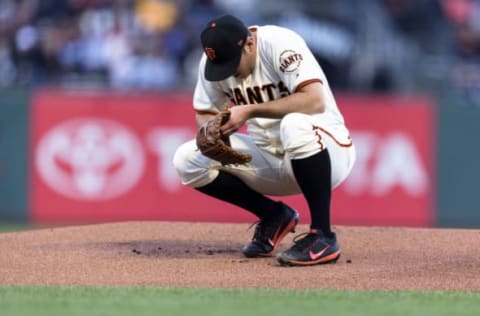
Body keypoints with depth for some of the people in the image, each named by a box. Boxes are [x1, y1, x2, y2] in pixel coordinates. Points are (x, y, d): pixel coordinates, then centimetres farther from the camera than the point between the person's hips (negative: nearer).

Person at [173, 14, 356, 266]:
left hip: (328, 153, -7)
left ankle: (322, 237, -28)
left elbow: (315, 101, -34)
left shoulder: (279, 44, -22)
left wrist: (250, 111, -33)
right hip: (269, 159, 7)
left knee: (295, 125, -40)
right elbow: (204, 113, 7)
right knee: (187, 160, -8)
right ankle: (274, 217, 8)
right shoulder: (213, 59, -4)